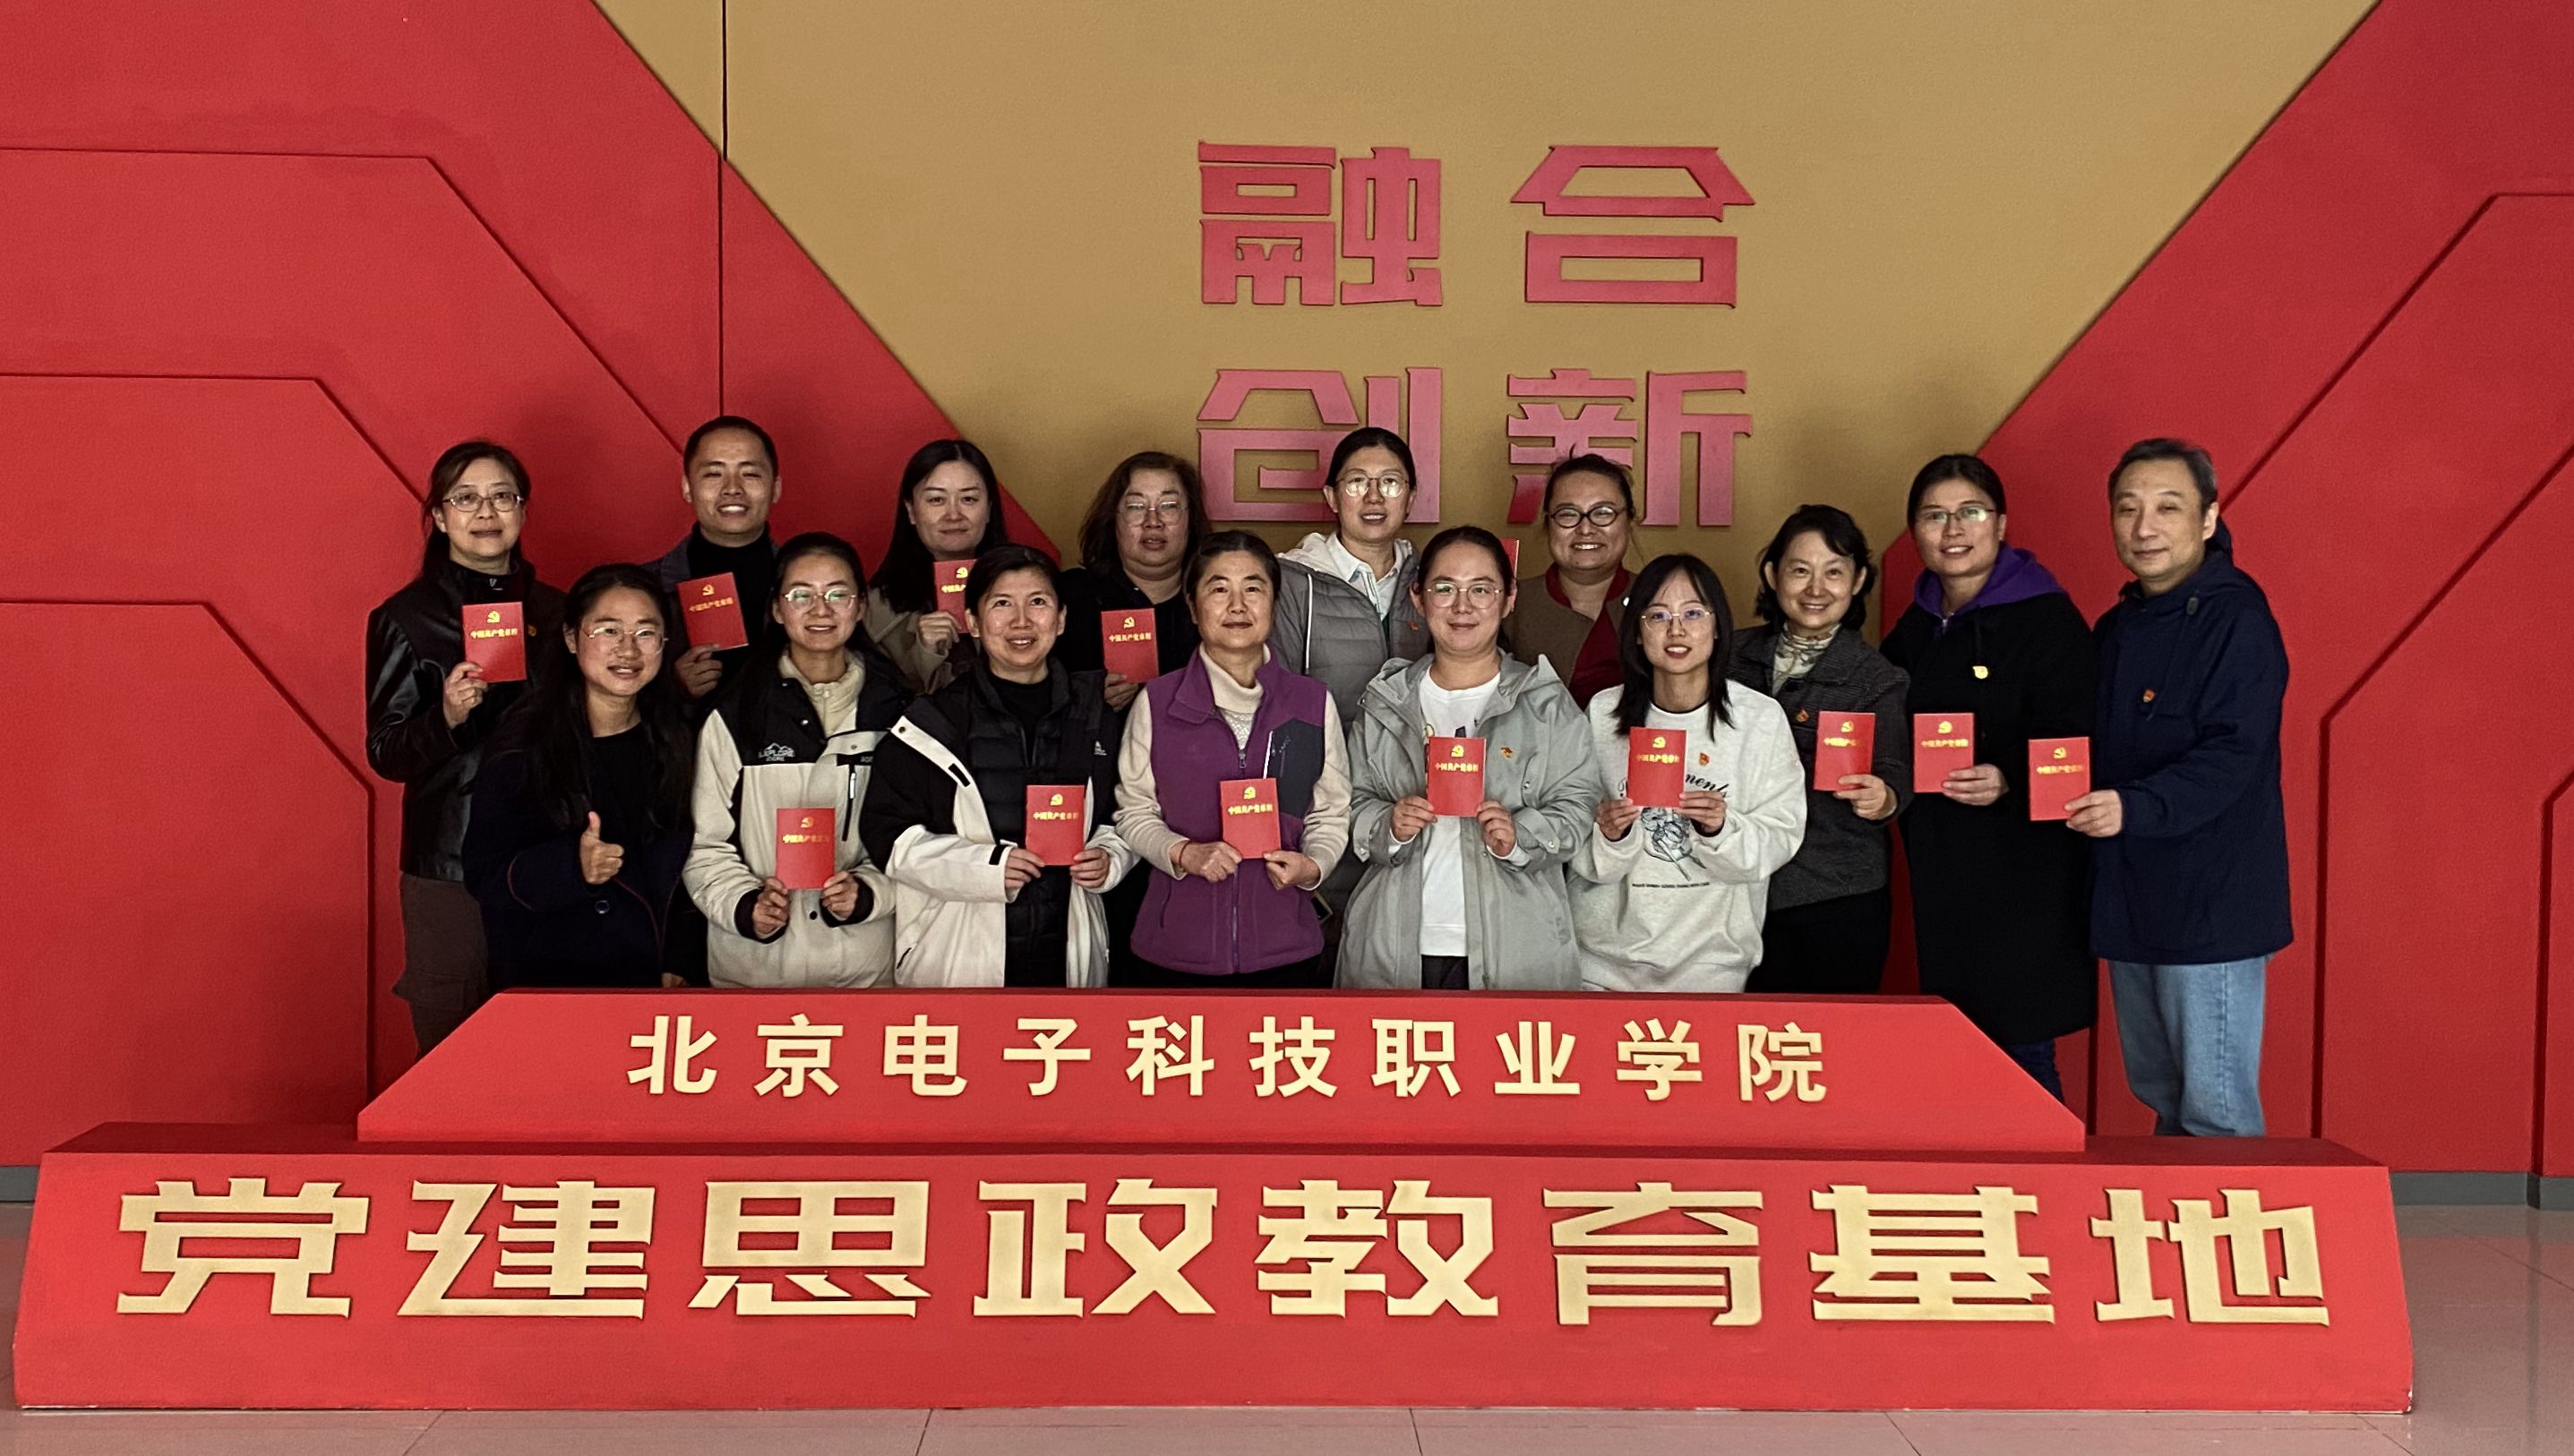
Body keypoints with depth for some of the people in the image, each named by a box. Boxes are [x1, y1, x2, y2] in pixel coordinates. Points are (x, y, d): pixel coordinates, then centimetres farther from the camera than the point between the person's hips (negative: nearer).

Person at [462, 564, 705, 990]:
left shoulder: (677, 737, 1)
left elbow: (693, 866, 8)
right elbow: (485, 875, -13)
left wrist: (681, 964, 1)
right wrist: (572, 866, -29)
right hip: (547, 984, -3)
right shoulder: (525, 745, -11)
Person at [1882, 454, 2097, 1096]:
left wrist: (2007, 782, -31)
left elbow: (2073, 748, -14)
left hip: (2024, 874, -6)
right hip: (1940, 873, 6)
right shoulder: (1914, 629, 13)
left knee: (2021, 1050, -2)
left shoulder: (2047, 619, -8)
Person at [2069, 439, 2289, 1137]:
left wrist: (2134, 807, -34)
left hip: (2210, 903, -8)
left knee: (2216, 1113, -4)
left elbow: (2231, 757, -22)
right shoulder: (2116, 628, 15)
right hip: (2130, 898, 8)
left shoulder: (2236, 620, -11)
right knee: (2159, 1097, 18)